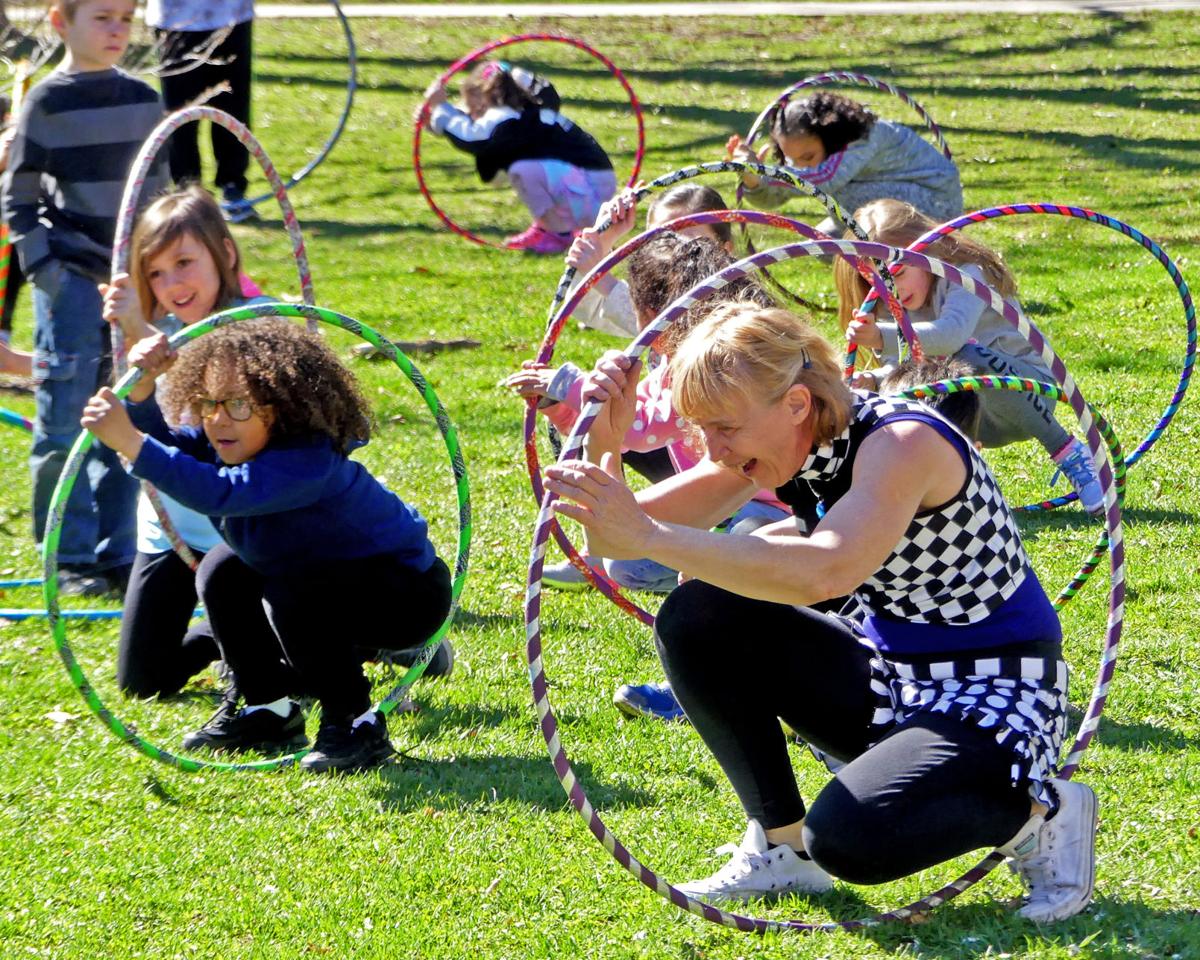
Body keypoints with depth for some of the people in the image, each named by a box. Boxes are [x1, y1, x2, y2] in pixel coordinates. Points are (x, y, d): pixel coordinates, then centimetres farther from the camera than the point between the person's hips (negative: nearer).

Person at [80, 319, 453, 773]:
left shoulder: (309, 461, -37)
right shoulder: (232, 443, -8)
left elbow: (219, 493, -51)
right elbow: (162, 444, -11)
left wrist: (129, 442, -57)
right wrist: (141, 389, -30)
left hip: (409, 594, -9)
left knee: (292, 592, -31)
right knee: (223, 572, 5)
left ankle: (357, 727, -15)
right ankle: (270, 712, 17)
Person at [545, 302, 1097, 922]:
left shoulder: (903, 443, -26)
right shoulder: (777, 442, -3)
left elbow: (824, 573, -46)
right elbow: (616, 537, -5)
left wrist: (653, 537, -47)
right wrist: (604, 446, -26)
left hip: (994, 695, -8)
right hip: (888, 675, 8)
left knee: (846, 837, -32)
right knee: (697, 618, -8)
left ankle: (1039, 813, -5)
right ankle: (782, 849, 5)